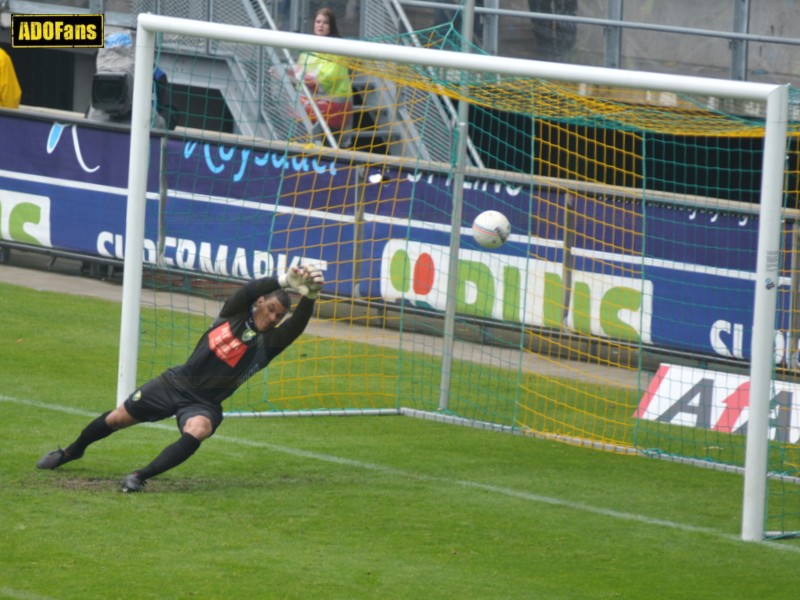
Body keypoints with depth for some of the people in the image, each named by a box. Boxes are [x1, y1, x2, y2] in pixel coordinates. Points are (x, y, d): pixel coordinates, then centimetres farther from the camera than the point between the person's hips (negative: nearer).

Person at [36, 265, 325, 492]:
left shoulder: (268, 343, -7)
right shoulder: (235, 312, -6)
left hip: (204, 404, -1)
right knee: (117, 418, 11)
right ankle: (71, 451, 39)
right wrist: (284, 281, -45)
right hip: (177, 382, 1)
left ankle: (140, 477, -31)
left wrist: (309, 297, -47)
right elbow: (247, 291, -27)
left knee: (197, 431, -35)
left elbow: (295, 327, -27)